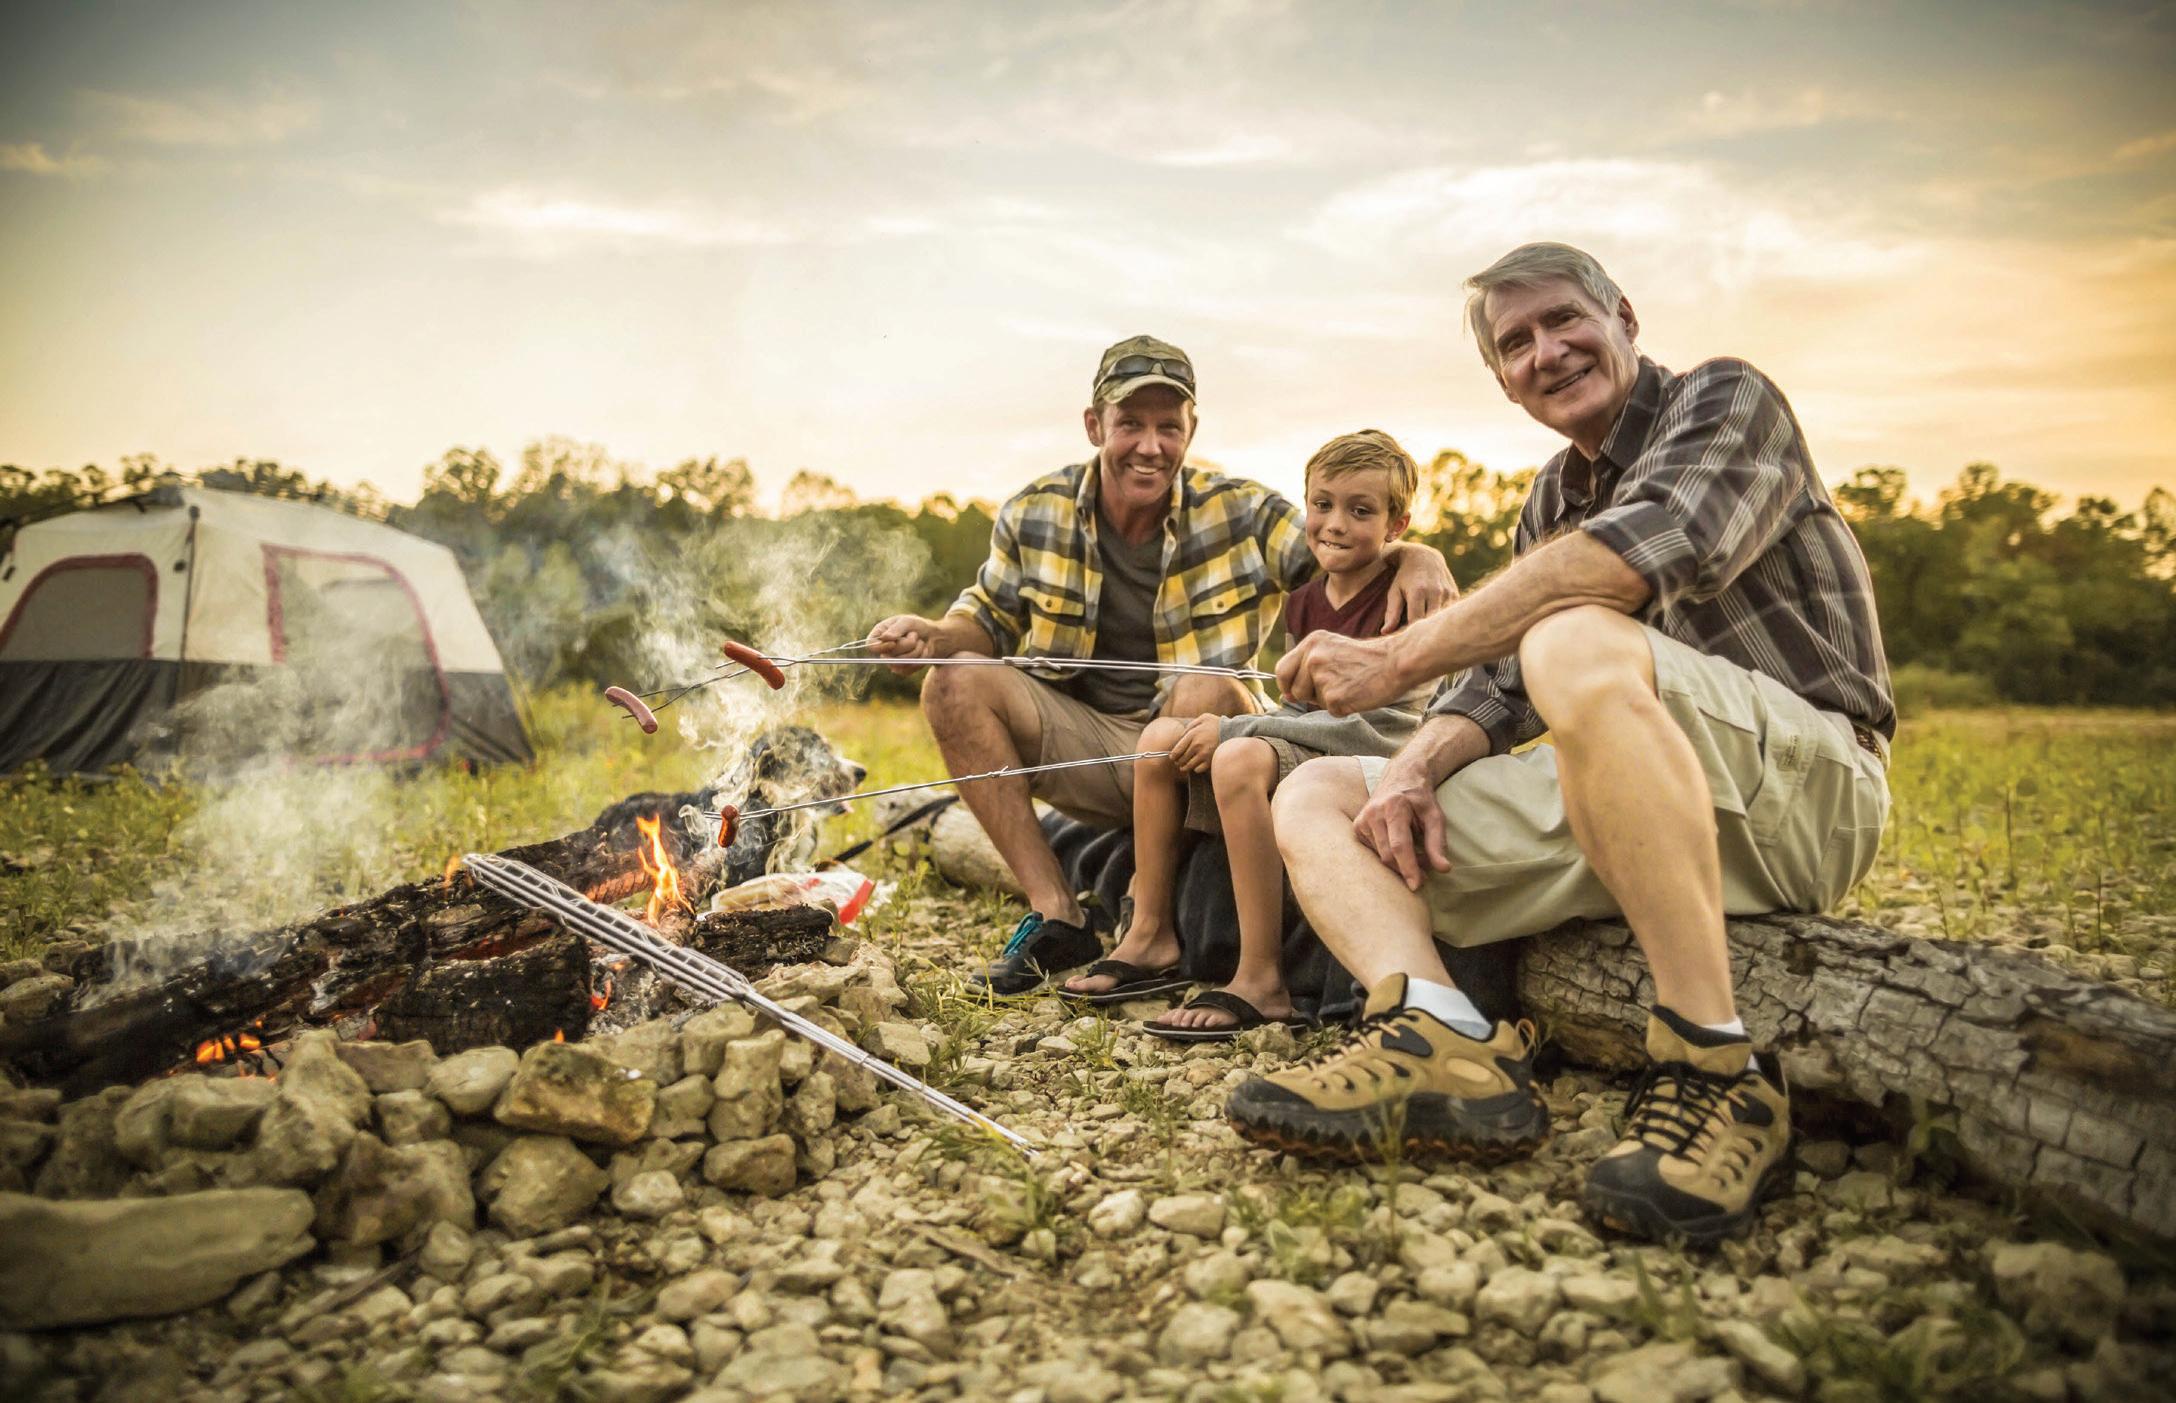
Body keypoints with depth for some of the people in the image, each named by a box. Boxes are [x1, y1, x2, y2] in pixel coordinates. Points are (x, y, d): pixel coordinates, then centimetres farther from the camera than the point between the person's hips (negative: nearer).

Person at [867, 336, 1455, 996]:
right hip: (1082, 741, 3)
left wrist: (1418, 555, -31)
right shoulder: (1035, 514, -1)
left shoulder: (1240, 513, -7)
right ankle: (1056, 915, -17)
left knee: (1206, 689, -35)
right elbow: (990, 619, 11)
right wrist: (931, 634, -11)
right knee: (955, 684, -18)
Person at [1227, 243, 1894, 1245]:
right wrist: (1416, 764, -10)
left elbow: (1651, 546, -24)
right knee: (1315, 798, 0)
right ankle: (1443, 1038, -28)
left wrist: (1396, 658, -23)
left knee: (1577, 646, -39)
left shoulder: (1727, 400, -2)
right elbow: (1501, 683, 14)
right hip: (1615, 809, 8)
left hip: (1806, 778, -7)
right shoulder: (1550, 503, 20)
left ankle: (1716, 1073, -34)